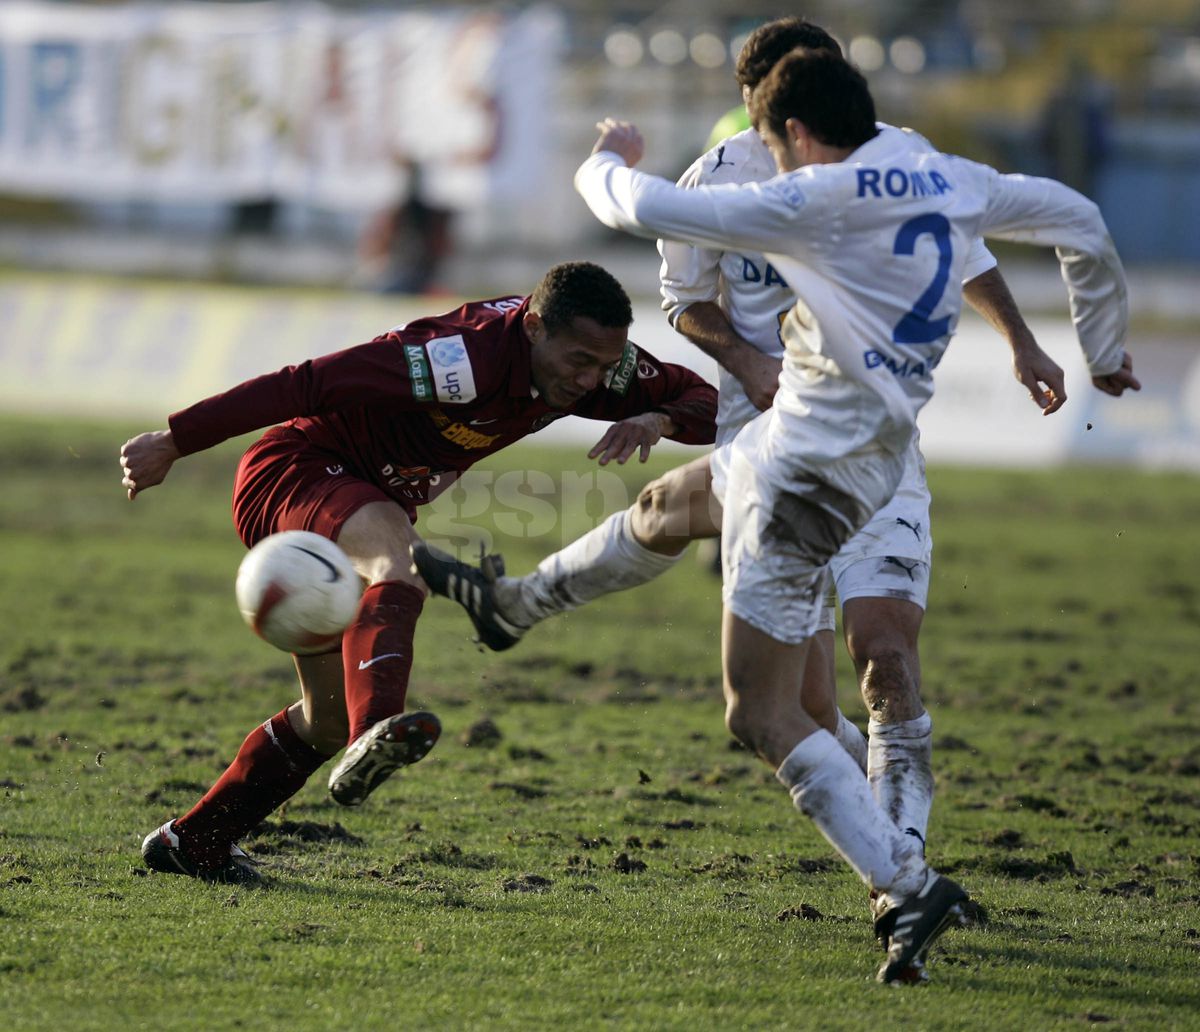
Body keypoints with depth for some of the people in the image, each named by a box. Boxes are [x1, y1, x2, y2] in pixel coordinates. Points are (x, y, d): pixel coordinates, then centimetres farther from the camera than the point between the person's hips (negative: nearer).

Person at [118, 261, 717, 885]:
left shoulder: (599, 363, -8)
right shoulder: (468, 357, -32)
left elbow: (705, 403, -1)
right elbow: (307, 384, -30)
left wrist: (658, 420, -26)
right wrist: (175, 442, -28)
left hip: (366, 502, 9)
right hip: (293, 470, -9)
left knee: (330, 720, 13)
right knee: (398, 561, -40)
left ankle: (193, 843, 27)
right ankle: (375, 732, -60)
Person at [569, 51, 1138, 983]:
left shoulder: (815, 202, -17)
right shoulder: (953, 183, 5)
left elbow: (648, 211, -13)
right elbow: (1080, 224, 19)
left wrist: (608, 164, 11)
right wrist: (1104, 348, 34)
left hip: (811, 470, -9)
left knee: (760, 715, -9)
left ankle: (908, 883, -18)